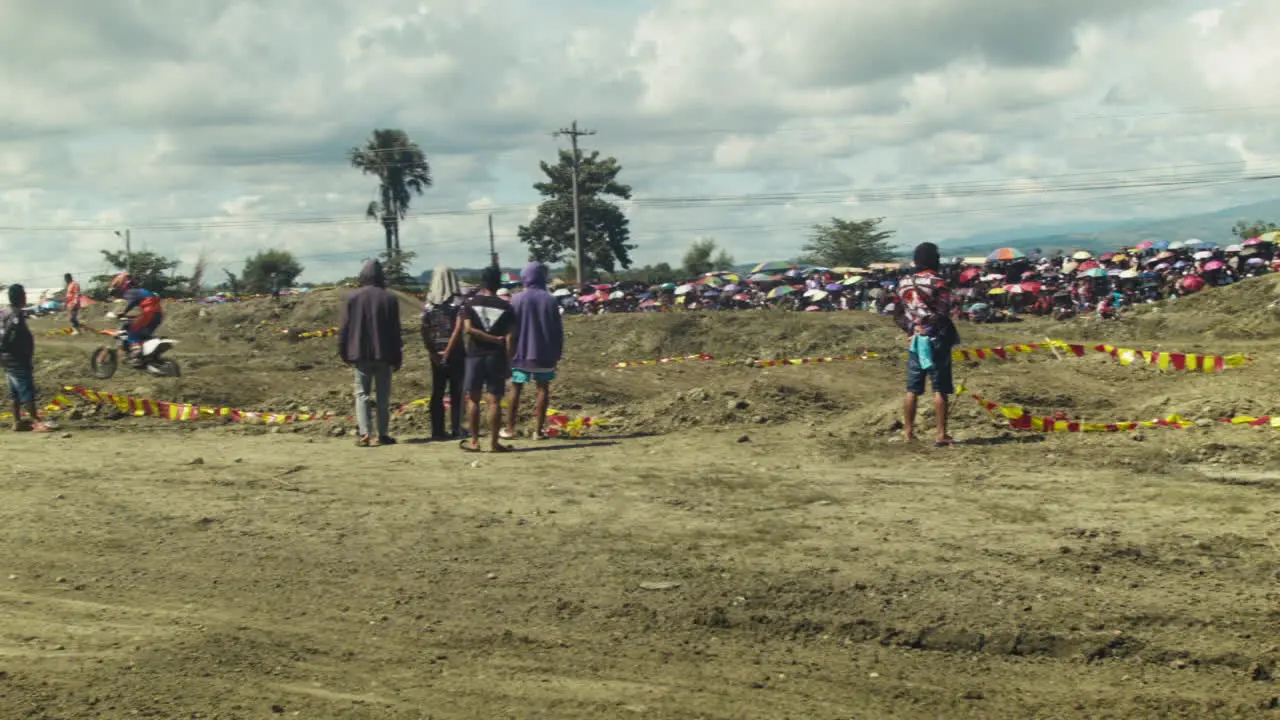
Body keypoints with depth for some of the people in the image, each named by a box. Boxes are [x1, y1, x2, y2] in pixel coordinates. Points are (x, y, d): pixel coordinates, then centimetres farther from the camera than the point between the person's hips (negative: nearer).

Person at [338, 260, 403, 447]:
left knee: (362, 393, 2)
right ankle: (382, 434, 5)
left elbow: (344, 328, 0)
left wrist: (344, 353, 9)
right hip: (384, 354, 0)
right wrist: (397, 358, 6)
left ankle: (364, 434, -9)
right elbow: (395, 331, 1)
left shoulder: (352, 298, -2)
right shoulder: (389, 298, -1)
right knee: (383, 395, 6)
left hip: (360, 354, 0)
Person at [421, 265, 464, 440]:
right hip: (455, 352, -3)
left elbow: (424, 331, -3)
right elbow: (458, 329, -15)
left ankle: (438, 430, 6)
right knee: (456, 392, 6)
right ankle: (456, 429, 5)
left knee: (437, 393, 8)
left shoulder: (429, 304, 3)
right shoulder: (458, 302, -7)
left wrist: (432, 352, -5)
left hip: (436, 354, 3)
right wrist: (448, 352, -12)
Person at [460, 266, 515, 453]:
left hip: (475, 355, 0)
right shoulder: (505, 307, 1)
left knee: (473, 398, 8)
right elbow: (509, 337, -5)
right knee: (494, 400, 1)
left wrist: (494, 339, -7)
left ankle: (474, 441, 7)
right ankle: (494, 442, 1)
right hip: (496, 356, 0)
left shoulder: (472, 304, 1)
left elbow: (468, 329, -11)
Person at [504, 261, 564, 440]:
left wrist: (509, 352, 6)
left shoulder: (517, 300, -5)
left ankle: (510, 429, 11)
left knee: (516, 389, 9)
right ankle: (538, 430, 1)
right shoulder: (550, 300, -4)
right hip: (544, 354, 0)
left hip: (520, 353, 0)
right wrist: (558, 353, 8)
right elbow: (558, 330, 0)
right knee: (543, 389, 6)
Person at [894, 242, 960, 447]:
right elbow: (943, 311, -18)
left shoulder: (904, 283, 7)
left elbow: (897, 314, 9)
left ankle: (908, 432, 16)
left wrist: (911, 329, 8)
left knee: (912, 389, 11)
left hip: (915, 340, 5)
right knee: (940, 389, -1)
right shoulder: (937, 282, -11)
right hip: (936, 339, -5)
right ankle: (941, 435, -1)